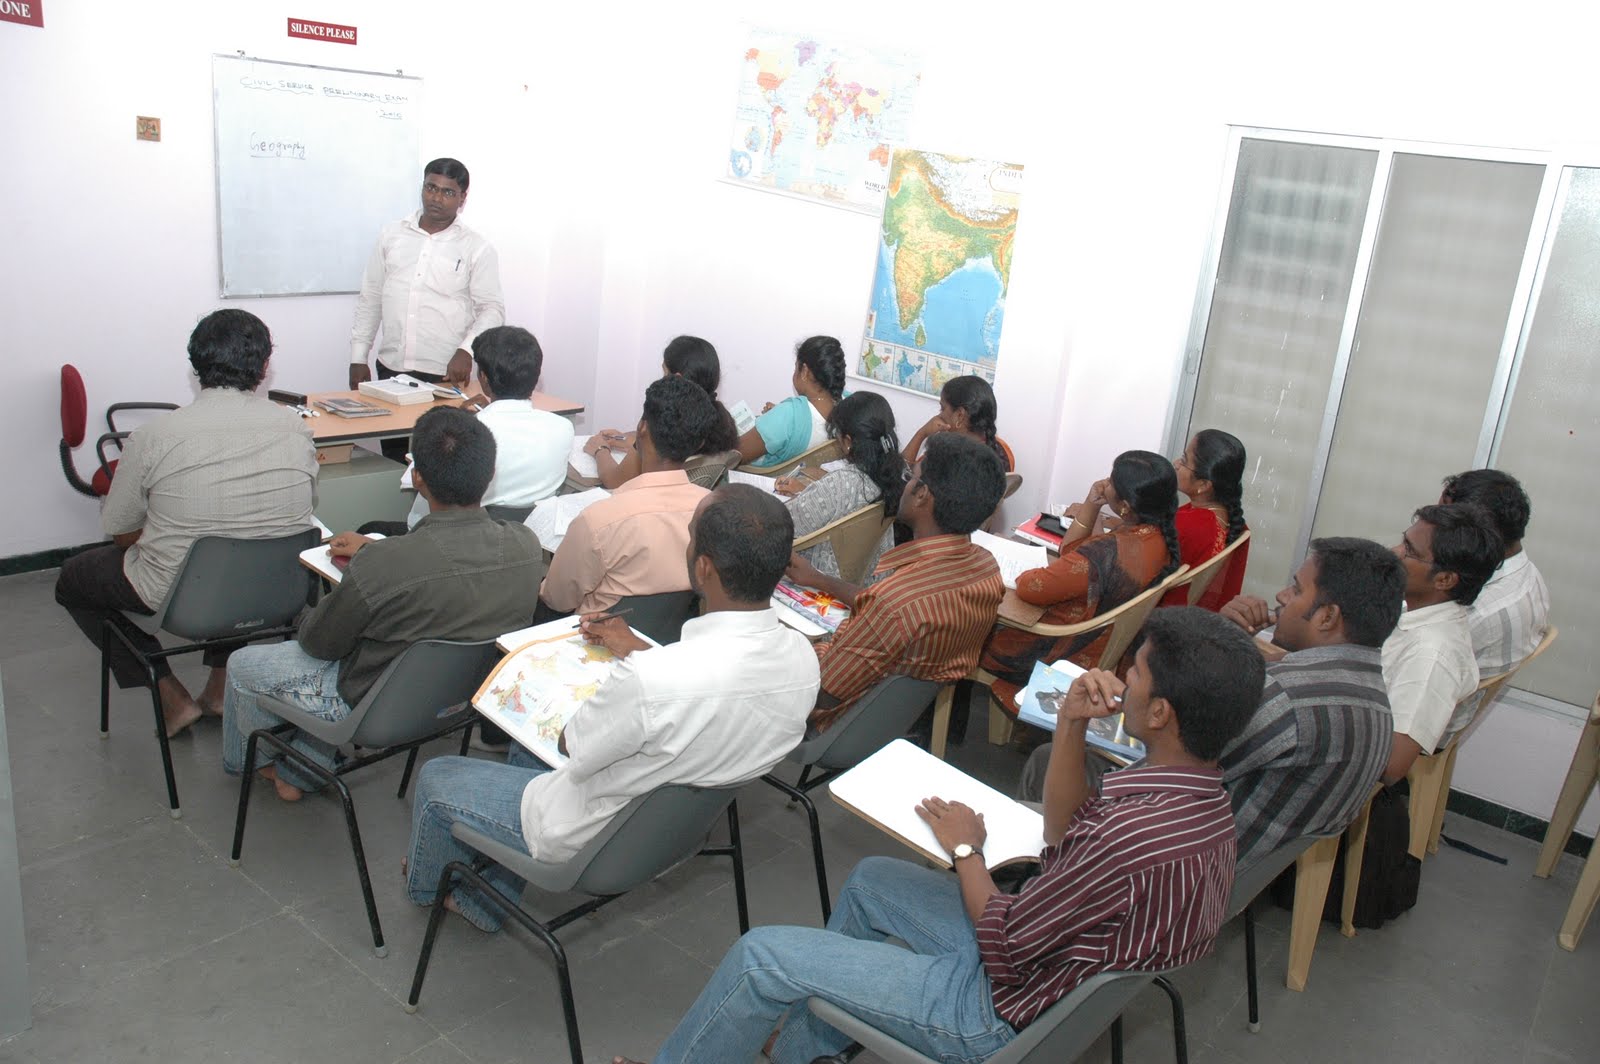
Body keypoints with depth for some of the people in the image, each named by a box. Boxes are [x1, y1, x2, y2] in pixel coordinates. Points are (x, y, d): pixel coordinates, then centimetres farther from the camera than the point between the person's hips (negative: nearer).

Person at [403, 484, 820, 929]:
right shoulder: (802, 658, -19)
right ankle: (485, 901, 41)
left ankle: (428, 887, 48)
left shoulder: (648, 679, -41)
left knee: (435, 778, 17)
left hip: (595, 841, -7)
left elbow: (571, 746, -19)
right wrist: (637, 650, 10)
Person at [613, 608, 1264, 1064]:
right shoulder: (1199, 791, -7)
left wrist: (965, 849, -6)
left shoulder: (1137, 837, -36)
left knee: (761, 956, -5)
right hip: (1054, 954, 10)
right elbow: (1063, 838, 5)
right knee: (870, 880, 25)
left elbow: (1003, 944, -24)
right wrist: (1071, 726, -9)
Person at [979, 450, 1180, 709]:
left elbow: (1028, 588, -29)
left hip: (1062, 655, -9)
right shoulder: (1159, 537, -7)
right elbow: (1071, 554, 5)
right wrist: (1090, 506, -7)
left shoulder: (1109, 551, -36)